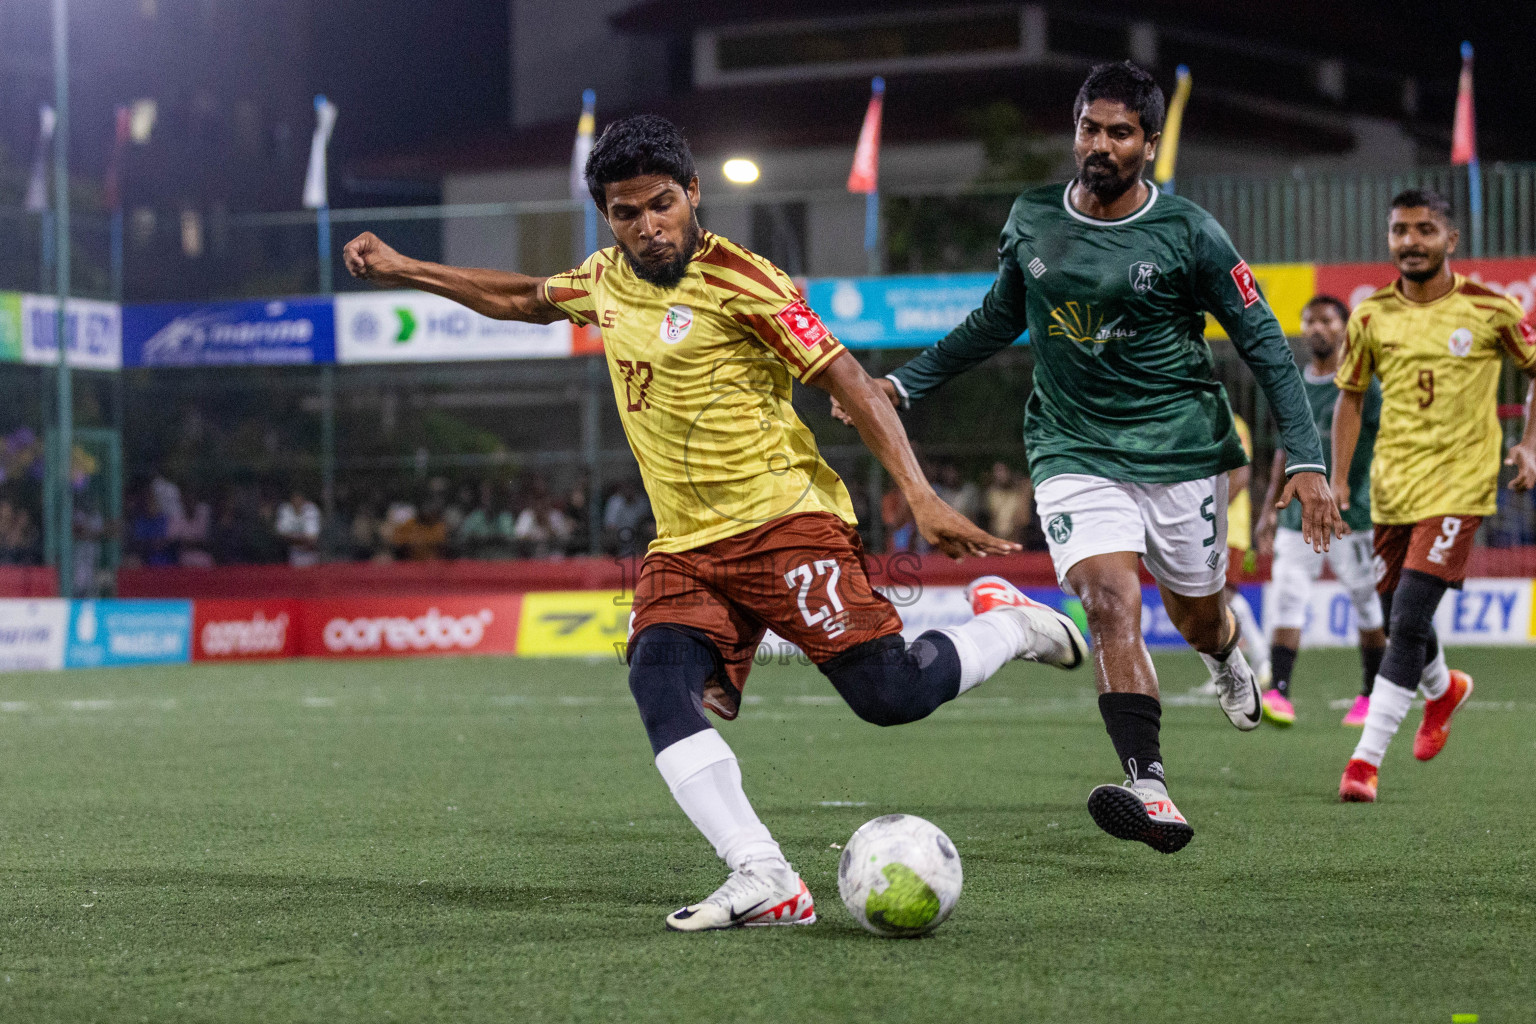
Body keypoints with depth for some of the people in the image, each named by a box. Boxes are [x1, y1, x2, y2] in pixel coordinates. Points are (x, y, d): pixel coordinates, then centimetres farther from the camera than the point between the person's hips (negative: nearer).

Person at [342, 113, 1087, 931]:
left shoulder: (737, 281, -10)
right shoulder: (605, 281, 11)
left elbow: (846, 382, -11)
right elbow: (524, 299, 33)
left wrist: (922, 499, -19)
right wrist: (405, 271, 33)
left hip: (782, 519, -6)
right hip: (683, 548, 6)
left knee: (890, 695, -16)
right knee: (662, 688, -20)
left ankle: (1007, 624, 15)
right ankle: (765, 883, -26)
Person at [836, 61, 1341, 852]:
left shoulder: (1188, 234, -8)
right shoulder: (1031, 221, 1)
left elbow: (1262, 343, -2)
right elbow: (998, 320, 19)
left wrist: (1305, 458, -9)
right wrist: (905, 383, 16)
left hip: (1182, 451, -1)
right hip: (1074, 453, 1)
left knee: (1196, 616, 14)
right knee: (1111, 604, -21)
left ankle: (1227, 657, 54)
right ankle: (1150, 792, -30)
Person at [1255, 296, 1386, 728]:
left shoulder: (1362, 385, -3)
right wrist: (1270, 507, 16)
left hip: (1351, 518, -4)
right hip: (1297, 517, 4)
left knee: (1366, 610, 5)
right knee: (1287, 602, -9)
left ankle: (1371, 695, 18)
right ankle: (1278, 693, -15)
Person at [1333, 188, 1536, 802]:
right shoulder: (1370, 317, 3)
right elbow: (1350, 397, 14)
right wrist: (1339, 478, 6)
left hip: (1459, 486, -4)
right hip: (1391, 488, 4)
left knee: (1408, 619, -16)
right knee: (1399, 618, 14)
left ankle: (1367, 759, -14)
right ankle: (1444, 689, 49)